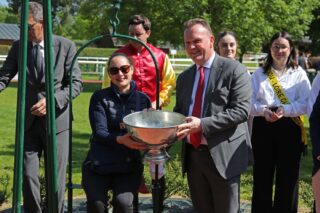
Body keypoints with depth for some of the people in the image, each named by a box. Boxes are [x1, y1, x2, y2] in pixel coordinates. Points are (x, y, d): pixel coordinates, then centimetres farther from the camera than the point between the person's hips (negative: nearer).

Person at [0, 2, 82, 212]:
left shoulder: (65, 46, -4)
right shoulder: (18, 46, 3)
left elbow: (76, 83, -4)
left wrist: (52, 100, -18)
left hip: (57, 120, -2)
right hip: (29, 121, 2)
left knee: (56, 177, 5)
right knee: (28, 175, 1)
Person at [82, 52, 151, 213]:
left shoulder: (142, 99, 9)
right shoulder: (100, 97, 3)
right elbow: (99, 132, -7)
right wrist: (120, 139, -27)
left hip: (129, 165, 1)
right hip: (98, 164, -1)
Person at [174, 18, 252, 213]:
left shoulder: (233, 69, -7)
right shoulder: (184, 77, 13)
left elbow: (242, 110, -17)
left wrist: (202, 124, -24)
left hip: (223, 155, -6)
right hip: (192, 155, 6)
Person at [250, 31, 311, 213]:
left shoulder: (299, 74, 4)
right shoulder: (259, 73, 8)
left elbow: (305, 103, -4)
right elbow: (250, 101, 1)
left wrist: (284, 110, -19)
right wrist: (263, 110, -18)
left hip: (290, 129, -1)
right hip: (263, 128, 1)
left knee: (288, 176, 4)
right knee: (262, 174, 6)